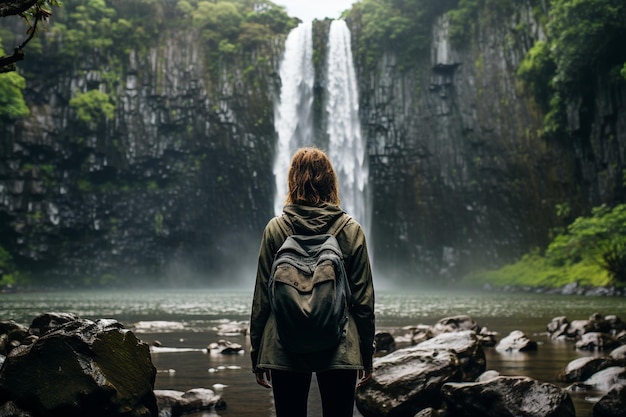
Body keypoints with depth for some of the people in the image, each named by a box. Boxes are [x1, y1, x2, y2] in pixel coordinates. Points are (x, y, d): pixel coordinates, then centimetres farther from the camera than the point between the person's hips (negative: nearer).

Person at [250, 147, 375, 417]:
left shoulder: (275, 229, -4)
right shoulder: (351, 230, -3)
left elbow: (261, 297, -2)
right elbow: (364, 300, -1)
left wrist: (257, 355, 7)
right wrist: (366, 356, 8)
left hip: (285, 352, 0)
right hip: (339, 351, 0)